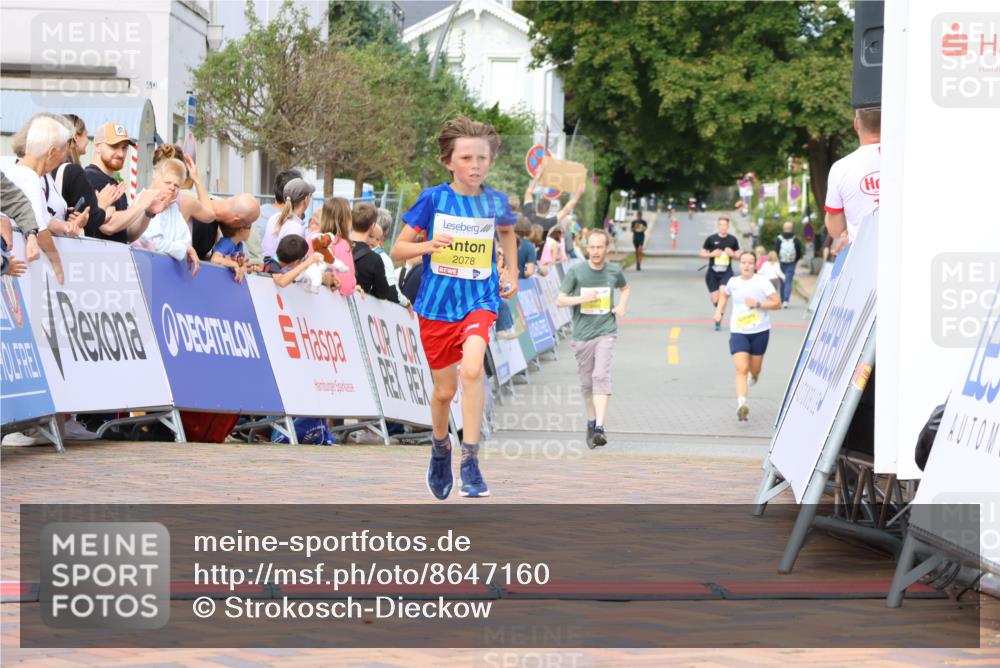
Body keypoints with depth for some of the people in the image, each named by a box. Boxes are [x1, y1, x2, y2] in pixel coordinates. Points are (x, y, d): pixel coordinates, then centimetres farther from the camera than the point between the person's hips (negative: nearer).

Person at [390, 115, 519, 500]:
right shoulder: (433, 199, -6)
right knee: (444, 389, 9)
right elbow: (397, 250, -4)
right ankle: (440, 448, 41)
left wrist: (512, 274, 20)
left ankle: (470, 461, -21)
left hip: (480, 300, 0)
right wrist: (428, 246, -22)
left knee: (472, 368, -26)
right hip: (437, 303, 0)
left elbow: (506, 231, 26)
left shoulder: (495, 202, 0)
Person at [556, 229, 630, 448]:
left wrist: (621, 306, 5)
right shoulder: (576, 271, -4)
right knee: (587, 383, 8)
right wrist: (582, 298, -19)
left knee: (601, 375, -18)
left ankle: (599, 427, -26)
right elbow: (560, 300, -4)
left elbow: (625, 289, 24)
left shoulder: (614, 271, 2)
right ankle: (591, 423, 29)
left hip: (606, 332, -1)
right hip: (582, 334, 1)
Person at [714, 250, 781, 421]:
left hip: (759, 331, -1)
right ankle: (741, 404, -25)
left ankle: (754, 375, 53)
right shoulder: (733, 282, 5)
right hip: (738, 331, 1)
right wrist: (719, 311, 14)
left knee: (754, 368, 14)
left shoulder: (762, 282, -7)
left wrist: (758, 304, -20)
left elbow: (777, 303, -9)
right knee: (741, 369, -15)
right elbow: (724, 295, 28)